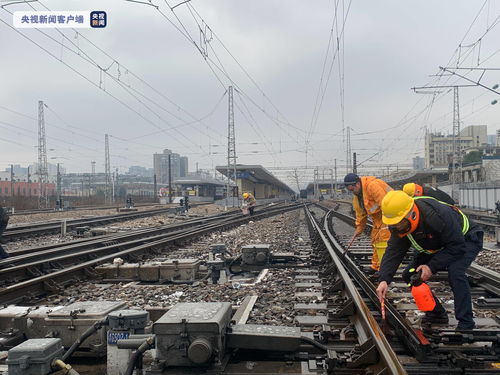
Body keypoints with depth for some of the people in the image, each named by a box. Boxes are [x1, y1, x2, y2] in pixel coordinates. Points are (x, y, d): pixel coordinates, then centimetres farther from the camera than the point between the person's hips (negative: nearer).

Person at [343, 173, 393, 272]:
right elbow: (360, 214, 17)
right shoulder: (356, 195, 7)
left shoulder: (372, 185, -25)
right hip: (378, 217, 10)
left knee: (383, 241, -15)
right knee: (375, 241, 14)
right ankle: (376, 267, 26)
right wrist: (358, 230, 16)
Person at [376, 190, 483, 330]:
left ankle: (466, 323, -20)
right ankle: (436, 313, 12)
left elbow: (457, 246, -33)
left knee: (455, 272, -34)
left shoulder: (438, 215, -40)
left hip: (467, 239, -7)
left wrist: (432, 267, -35)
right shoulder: (398, 226, -19)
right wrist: (384, 280, -36)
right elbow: (393, 252, -22)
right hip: (436, 247, 7)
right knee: (410, 275, -4)